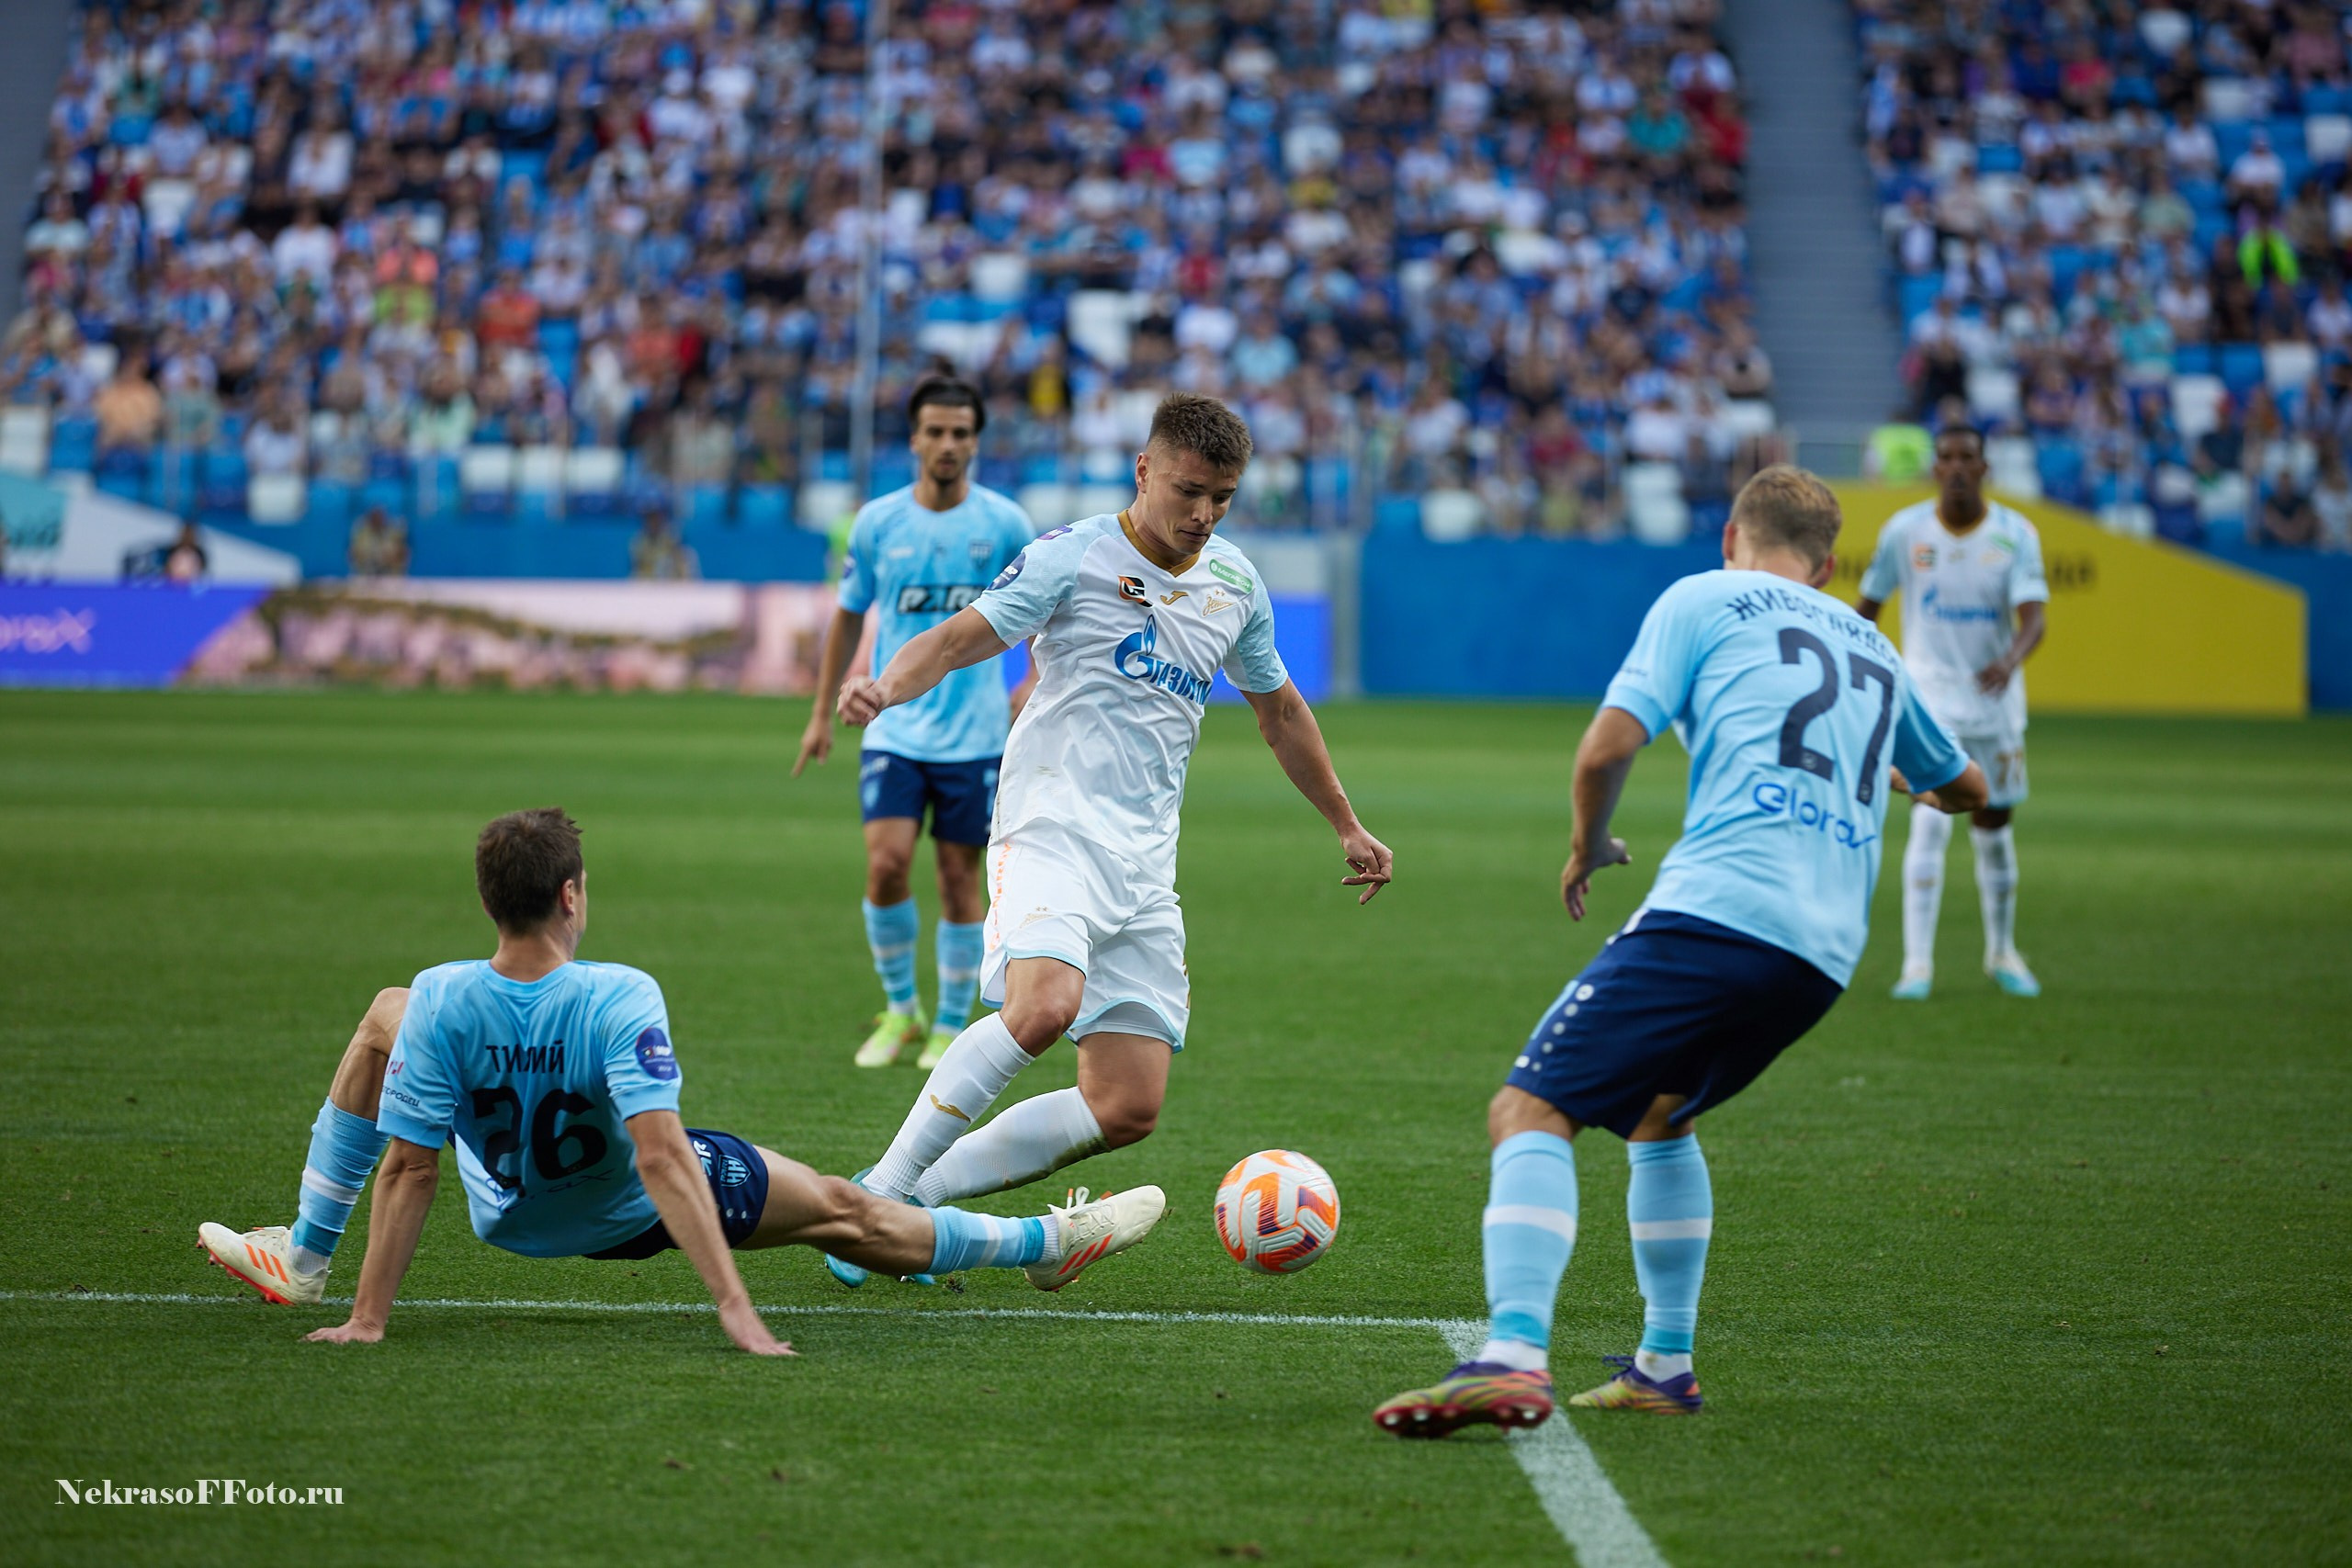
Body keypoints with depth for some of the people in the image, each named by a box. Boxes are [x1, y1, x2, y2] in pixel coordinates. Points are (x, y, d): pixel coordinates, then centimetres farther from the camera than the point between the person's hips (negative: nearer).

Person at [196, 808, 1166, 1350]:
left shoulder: (439, 1003, -28)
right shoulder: (622, 1001, -36)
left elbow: (408, 1168, -24)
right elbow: (660, 1158, -41)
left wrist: (368, 1319, -18)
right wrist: (733, 1306, -42)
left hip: (508, 1216, 2)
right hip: (629, 1216, -2)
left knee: (383, 1019, 16)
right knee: (843, 1212, 12)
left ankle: (303, 1259, 18)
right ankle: (1048, 1245, 22)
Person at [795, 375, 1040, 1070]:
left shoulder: (1004, 524, -3)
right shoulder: (876, 522, 1)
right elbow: (849, 616, 13)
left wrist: (1037, 681, -1)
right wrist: (822, 713, 13)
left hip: (974, 737, -1)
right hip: (893, 731, 1)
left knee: (959, 879, 3)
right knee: (886, 864, -13)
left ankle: (951, 1026, 16)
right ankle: (900, 1010, 7)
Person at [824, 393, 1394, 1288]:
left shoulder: (1235, 585, 15)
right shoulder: (1074, 556, -2)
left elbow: (1278, 709, 30)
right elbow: (965, 636, -10)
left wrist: (1346, 828, 35)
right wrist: (886, 686, -32)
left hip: (1145, 867, 6)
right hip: (1052, 832, -6)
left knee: (1129, 1108, -4)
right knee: (1043, 1007, -34)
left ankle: (920, 1193, 5)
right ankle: (879, 1192, -21)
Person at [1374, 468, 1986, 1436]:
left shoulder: (1704, 600, 12)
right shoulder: (1872, 648, 28)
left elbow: (1607, 748, -1)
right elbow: (1969, 789, 43)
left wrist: (1587, 847, 19)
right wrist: (1906, 785, 67)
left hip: (1719, 909, -6)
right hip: (1827, 953, 6)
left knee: (1530, 1110, -9)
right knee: (1658, 1113, 29)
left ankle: (1513, 1355, -30)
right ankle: (1664, 1366, 27)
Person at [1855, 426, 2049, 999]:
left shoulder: (2015, 534, -6)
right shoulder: (1905, 531, -5)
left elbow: (2032, 618, -17)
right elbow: (1868, 606, 8)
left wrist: (2010, 660, -37)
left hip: (1995, 697, 2)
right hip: (1931, 694, -2)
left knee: (1994, 824, 10)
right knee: (1932, 819, -17)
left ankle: (2001, 952, 31)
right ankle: (1917, 962, -17)